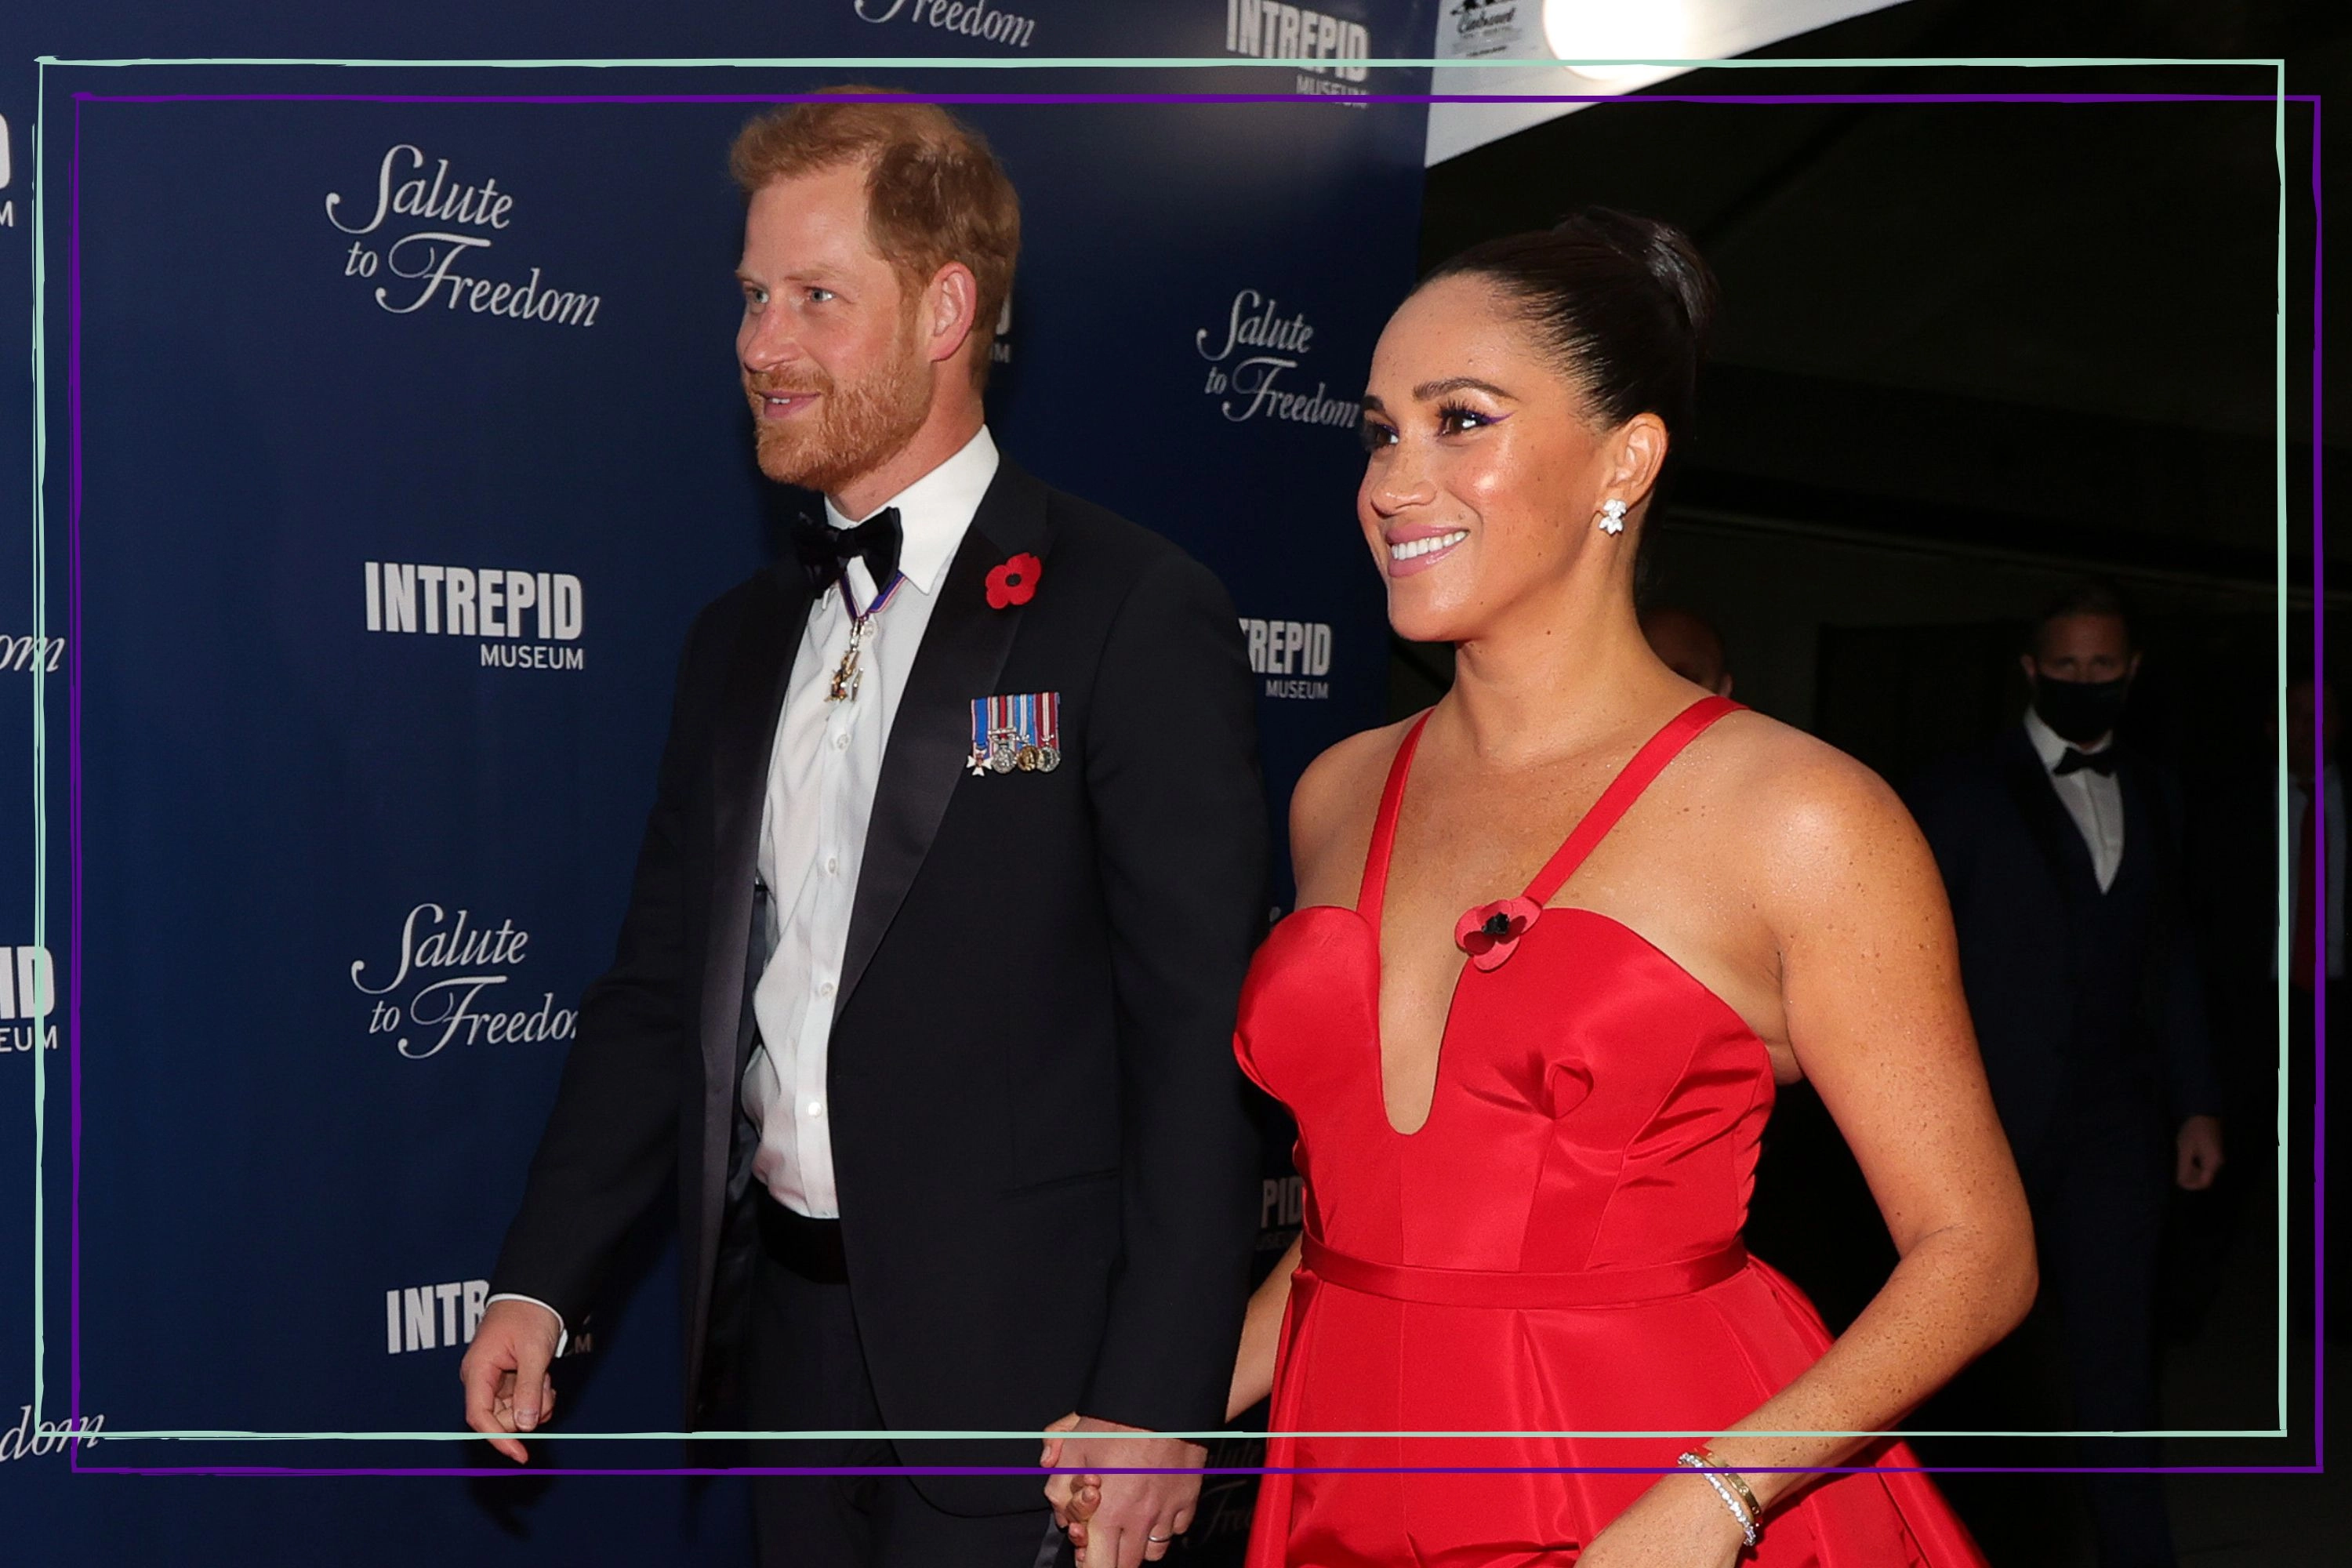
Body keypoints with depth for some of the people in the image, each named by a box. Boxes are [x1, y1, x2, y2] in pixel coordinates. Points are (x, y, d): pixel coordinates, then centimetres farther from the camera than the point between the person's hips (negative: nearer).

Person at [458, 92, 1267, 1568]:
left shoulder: (1135, 612, -11)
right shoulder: (741, 636, 10)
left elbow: (1199, 1040, -14)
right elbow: (661, 989, 12)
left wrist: (1158, 1399, -16)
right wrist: (540, 1283, 5)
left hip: (1013, 1357, -6)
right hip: (778, 1322, 6)